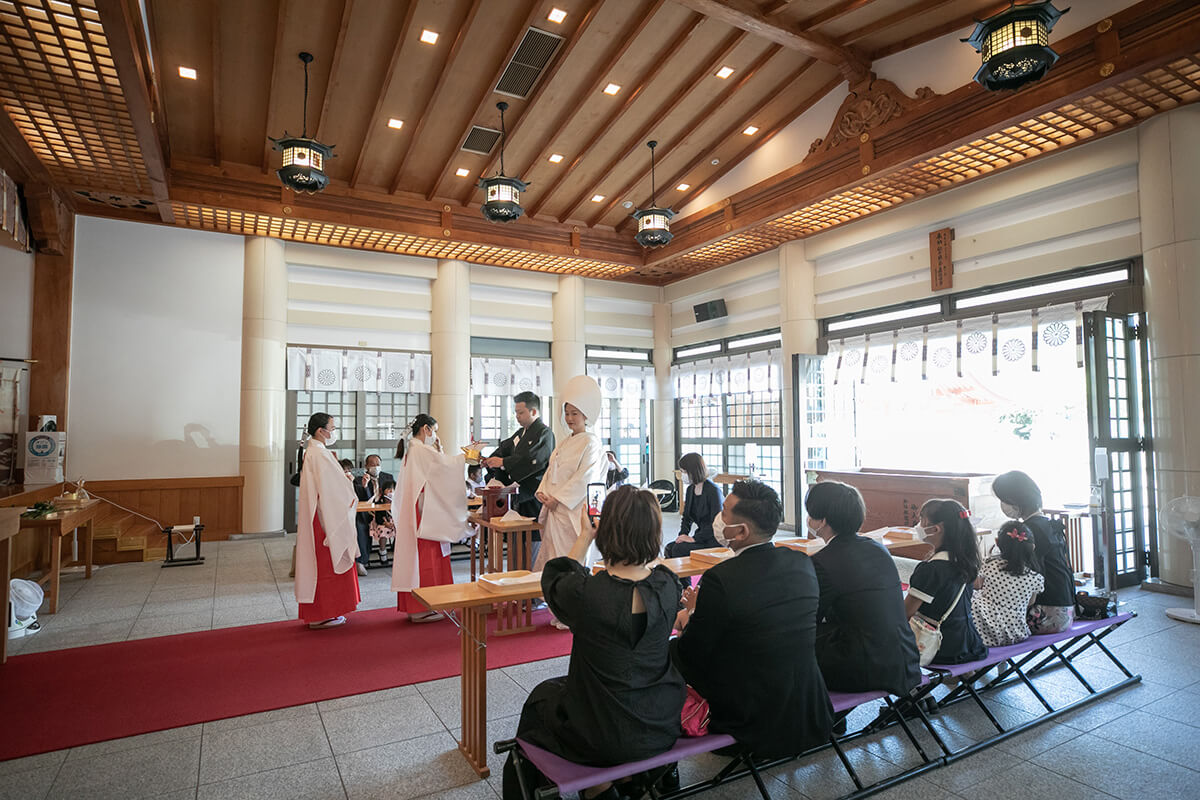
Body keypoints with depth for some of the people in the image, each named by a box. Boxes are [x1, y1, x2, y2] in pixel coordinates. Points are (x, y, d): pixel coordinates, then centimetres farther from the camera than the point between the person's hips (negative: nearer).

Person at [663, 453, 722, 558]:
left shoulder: (713, 490, -16)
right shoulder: (690, 489, 10)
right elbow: (686, 517, 17)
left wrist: (694, 538, -21)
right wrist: (683, 534, -2)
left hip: (715, 540, -8)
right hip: (701, 536, 8)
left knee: (679, 549, -24)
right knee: (669, 548, -13)